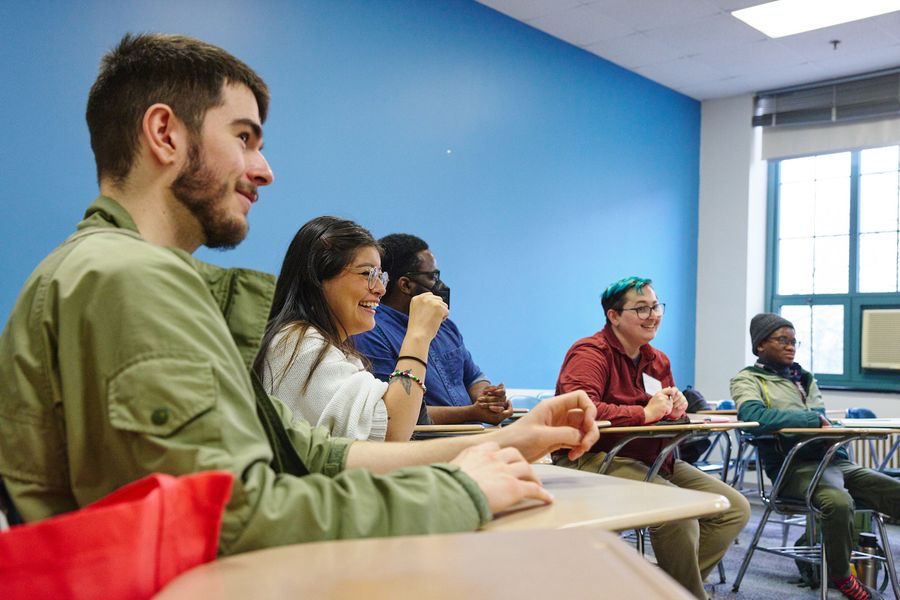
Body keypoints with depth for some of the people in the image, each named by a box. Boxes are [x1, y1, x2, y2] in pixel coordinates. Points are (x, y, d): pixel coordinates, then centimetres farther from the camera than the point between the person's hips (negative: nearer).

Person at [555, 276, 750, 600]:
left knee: (735, 509, 2)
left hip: (652, 459, 9)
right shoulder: (590, 352, -9)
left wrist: (675, 410, 3)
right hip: (594, 458, -9)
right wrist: (645, 413, -22)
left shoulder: (658, 360, 17)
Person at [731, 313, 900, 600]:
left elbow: (821, 419, 11)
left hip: (832, 458, 7)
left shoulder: (804, 378, 23)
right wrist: (813, 419, -13)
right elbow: (755, 416, -19)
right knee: (838, 500, -34)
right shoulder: (747, 379, 2)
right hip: (793, 465, -7)